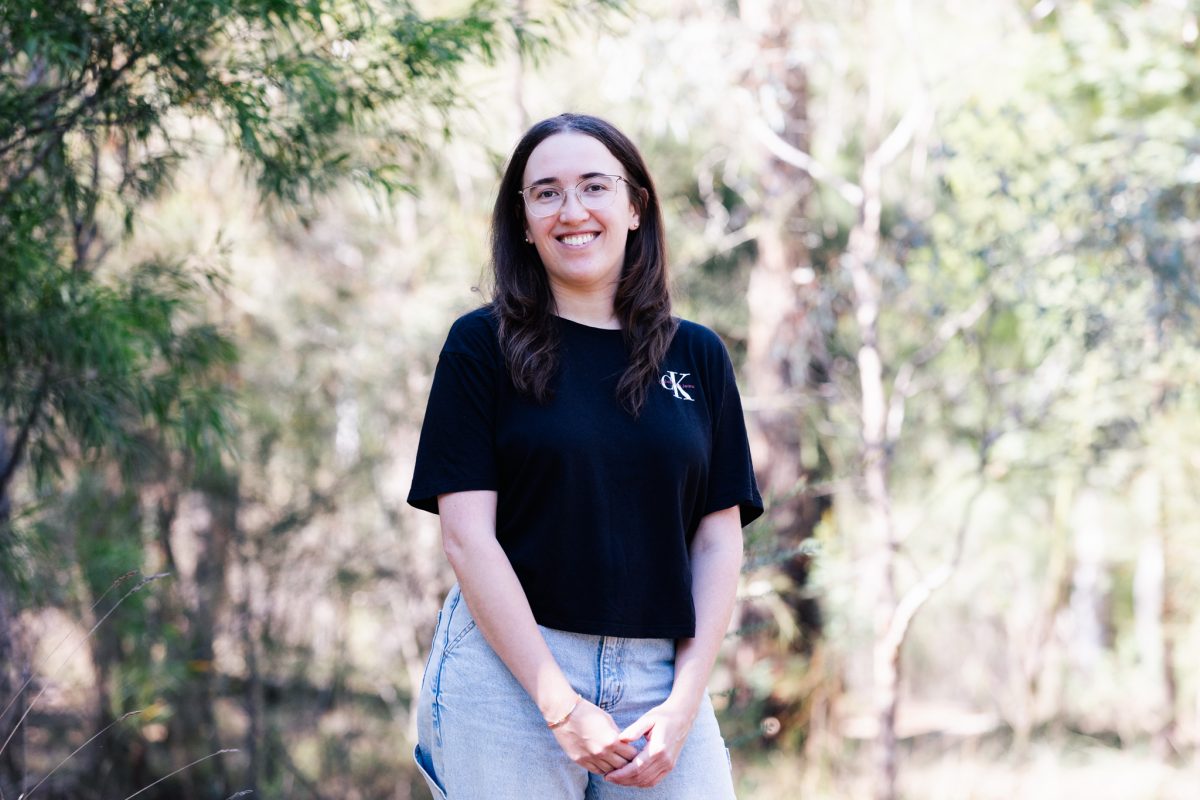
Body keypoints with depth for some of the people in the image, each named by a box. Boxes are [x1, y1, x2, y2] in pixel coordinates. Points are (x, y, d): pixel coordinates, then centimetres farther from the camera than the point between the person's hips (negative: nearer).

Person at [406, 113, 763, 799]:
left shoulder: (697, 356, 8)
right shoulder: (484, 345, 0)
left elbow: (719, 540, 7)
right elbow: (467, 536, -6)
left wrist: (684, 703, -5)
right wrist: (560, 705, -12)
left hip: (659, 675, 2)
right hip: (508, 668, -2)